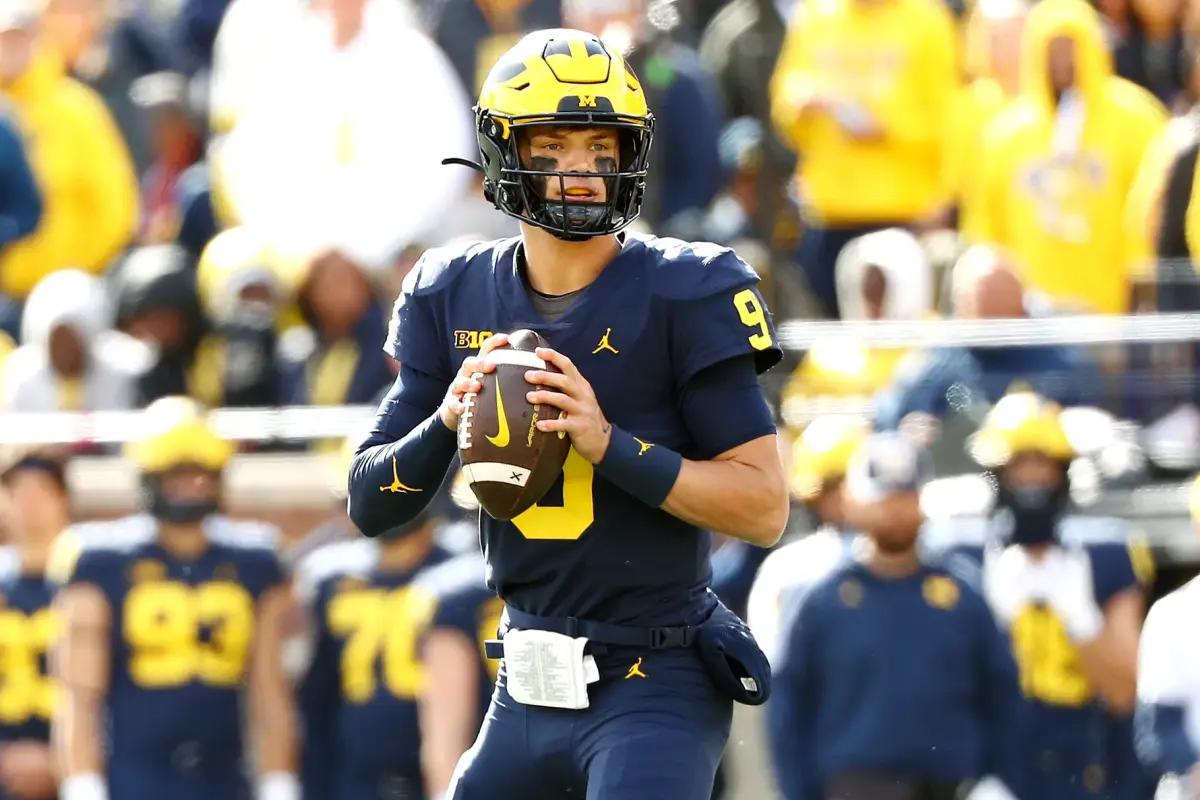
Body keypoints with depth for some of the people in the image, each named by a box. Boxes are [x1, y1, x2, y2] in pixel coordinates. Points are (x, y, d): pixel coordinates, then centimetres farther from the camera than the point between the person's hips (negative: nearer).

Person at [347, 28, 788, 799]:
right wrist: (448, 422, -16)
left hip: (655, 687, -6)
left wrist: (608, 443, -25)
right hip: (529, 695, 6)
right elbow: (369, 505, 5)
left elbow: (765, 506, -13)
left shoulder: (684, 295, -10)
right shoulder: (456, 297, 3)